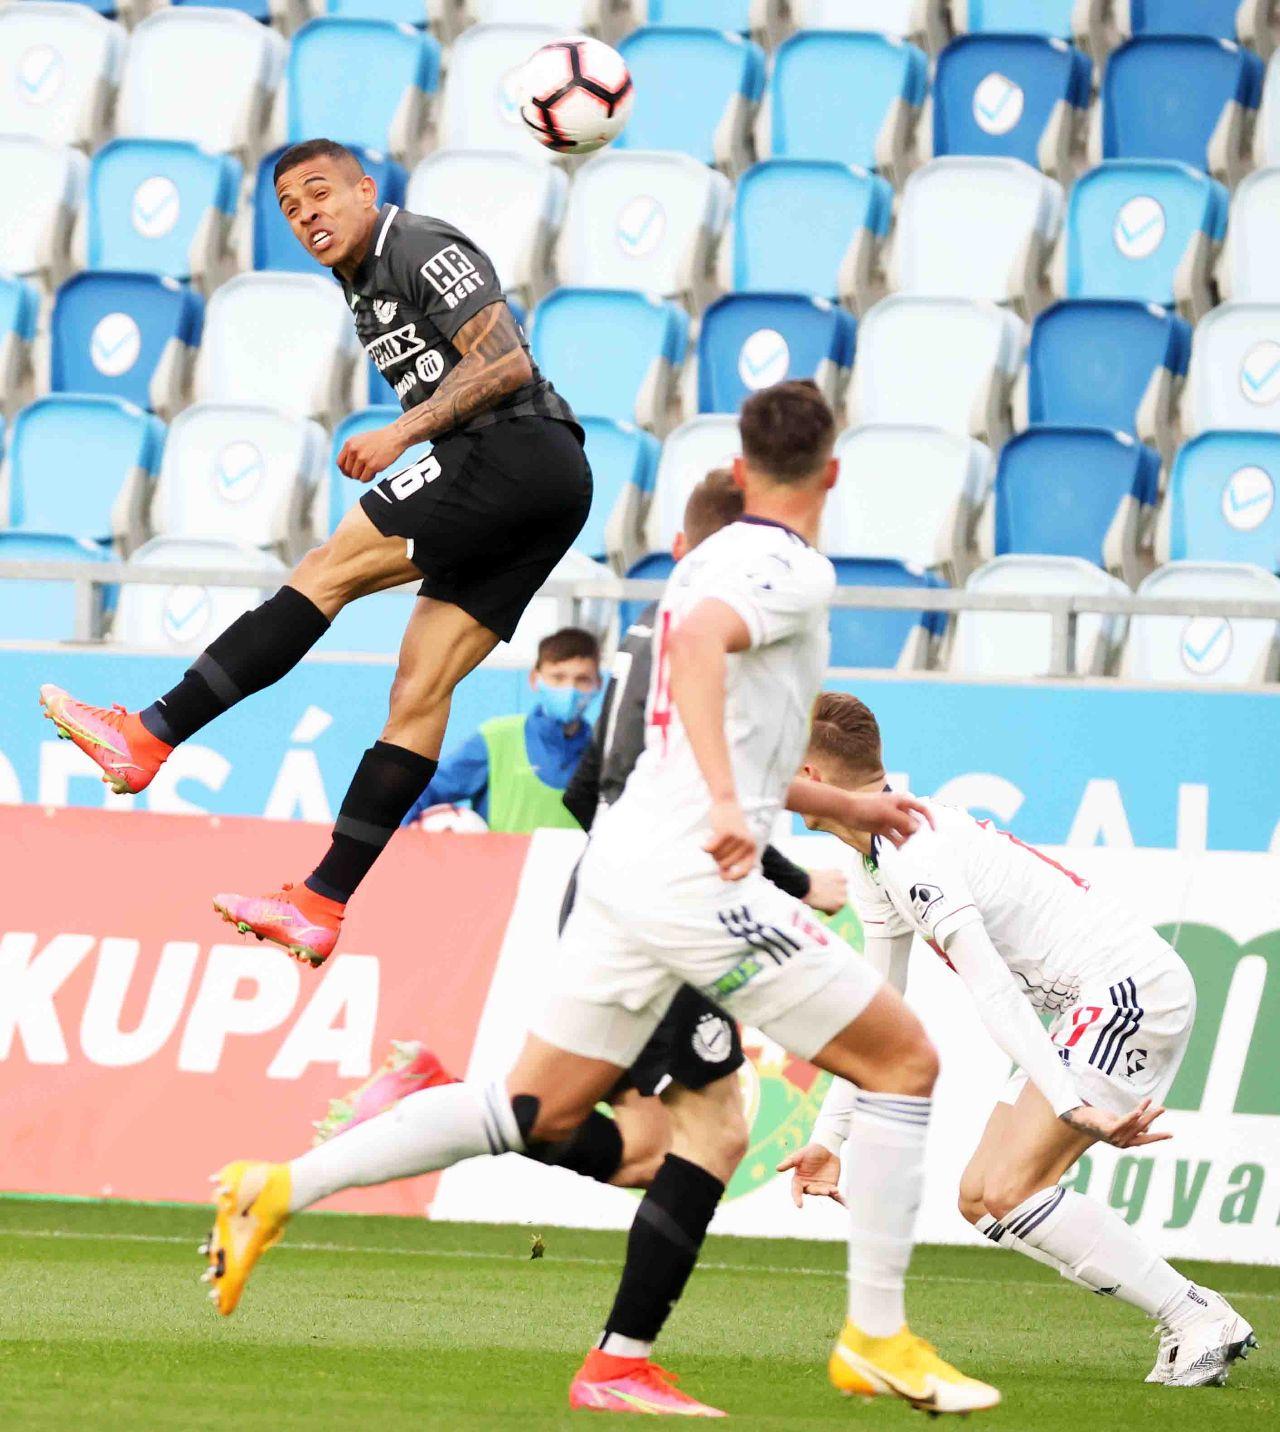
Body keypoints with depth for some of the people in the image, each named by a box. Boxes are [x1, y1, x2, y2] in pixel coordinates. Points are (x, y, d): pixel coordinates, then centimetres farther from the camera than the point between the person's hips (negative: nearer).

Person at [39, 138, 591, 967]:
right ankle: (325, 904, -2)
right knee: (422, 683, 3)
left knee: (327, 571, -14)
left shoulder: (424, 250, -5)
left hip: (517, 454, -10)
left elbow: (506, 364, -14)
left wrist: (404, 432, -15)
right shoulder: (364, 284, 25)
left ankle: (151, 736, -17)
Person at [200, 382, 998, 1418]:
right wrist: (727, 805, -39)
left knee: (540, 1108, 13)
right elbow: (700, 642, -31)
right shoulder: (794, 570, -9)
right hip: (698, 879, -9)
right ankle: (877, 1340, 1)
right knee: (904, 1058, 0)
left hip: (627, 862, 9)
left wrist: (845, 808, 37)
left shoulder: (714, 559, 19)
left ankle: (281, 1189, 8)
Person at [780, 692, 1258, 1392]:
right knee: (980, 1198, 6)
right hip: (1093, 1008, 10)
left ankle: (1200, 1323, -14)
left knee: (1009, 1190, -18)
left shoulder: (914, 853, -19)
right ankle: (1194, 1320, 5)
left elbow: (993, 990, -29)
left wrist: (1071, 1103, -36)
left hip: (1131, 987, -10)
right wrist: (828, 1137, 22)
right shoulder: (878, 865, 14)